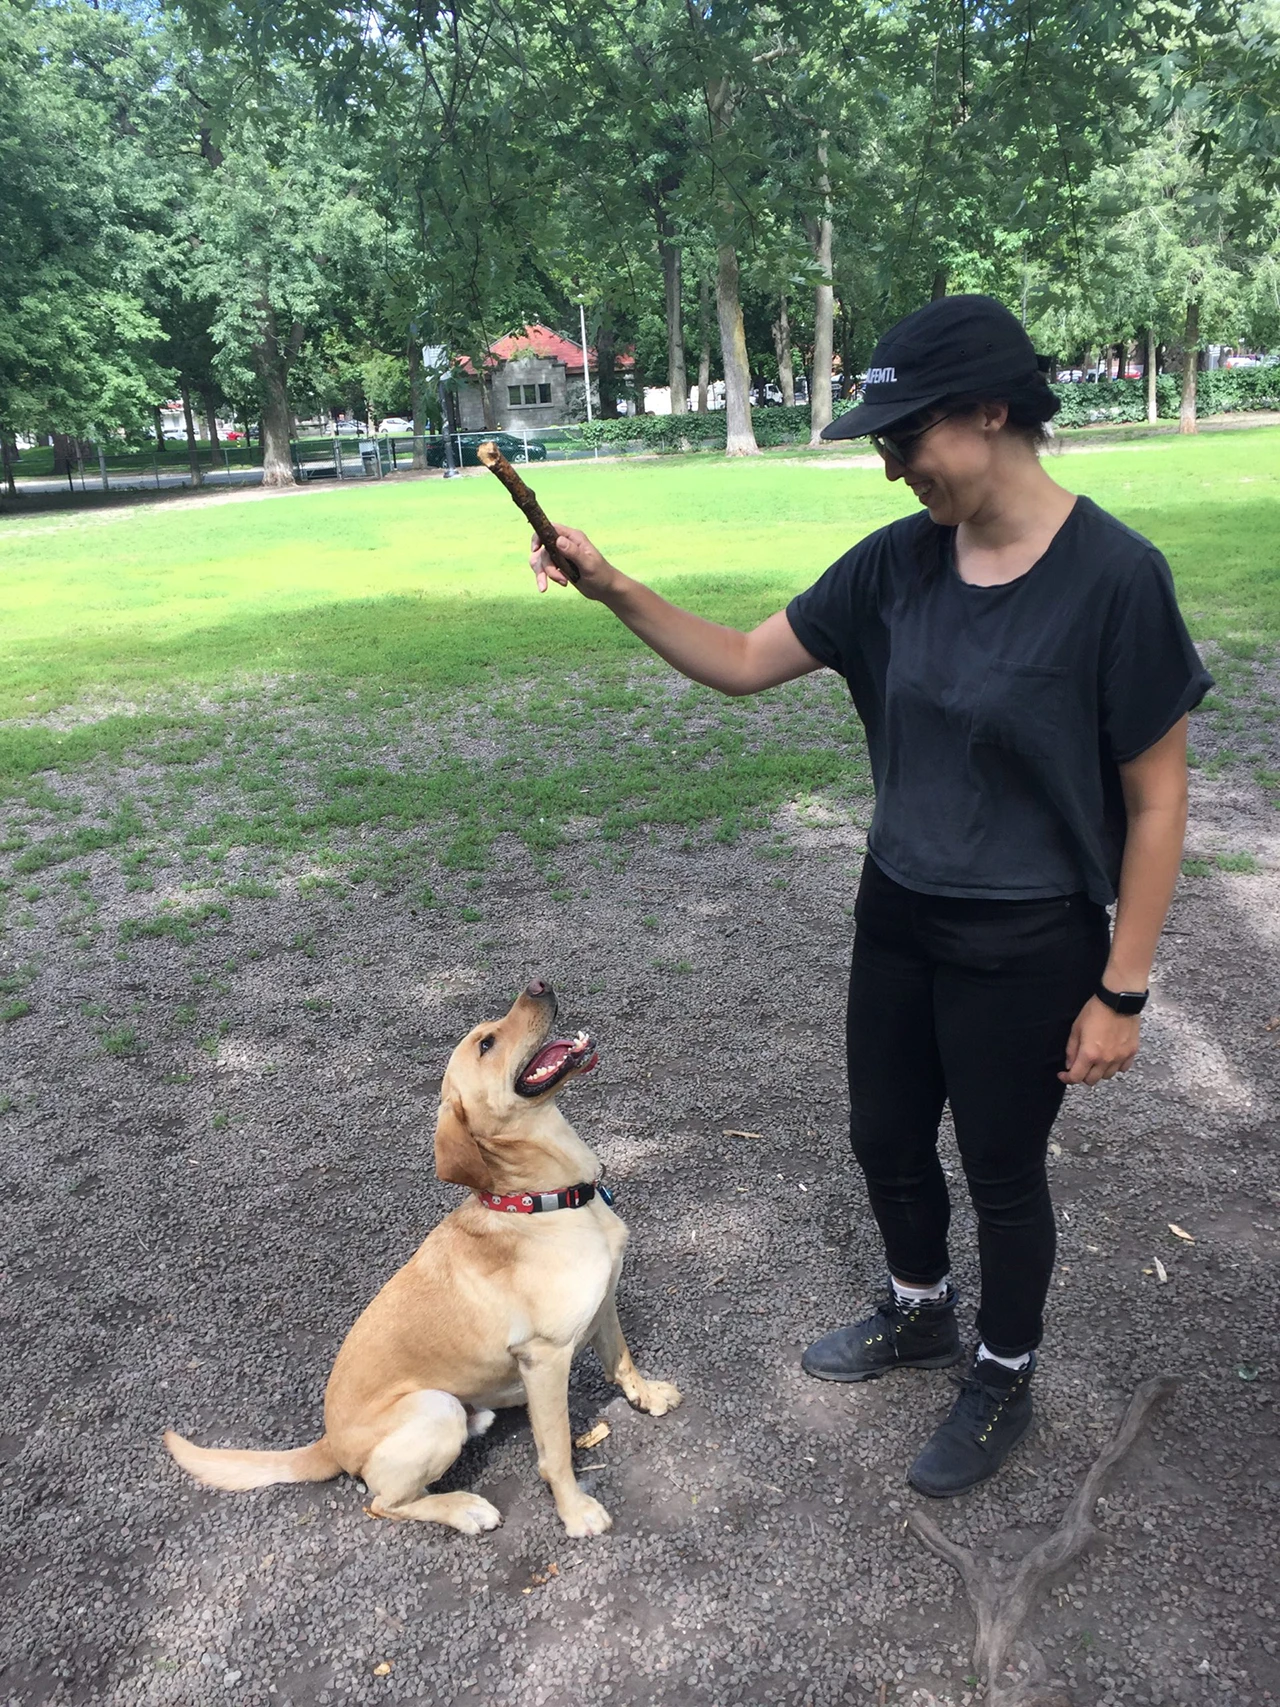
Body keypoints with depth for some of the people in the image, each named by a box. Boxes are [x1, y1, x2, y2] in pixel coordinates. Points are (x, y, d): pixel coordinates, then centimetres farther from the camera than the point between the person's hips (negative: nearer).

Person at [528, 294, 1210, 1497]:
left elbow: (1156, 798, -14)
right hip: (896, 917, 6)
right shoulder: (898, 562, -4)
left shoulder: (1113, 576, -20)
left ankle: (1004, 1382, 42)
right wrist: (615, 591, -13)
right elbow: (743, 663, 0)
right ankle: (920, 1312, 51)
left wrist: (1121, 990, -12)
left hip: (1026, 944, -5)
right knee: (885, 1138, 21)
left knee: (1002, 1171, 14)